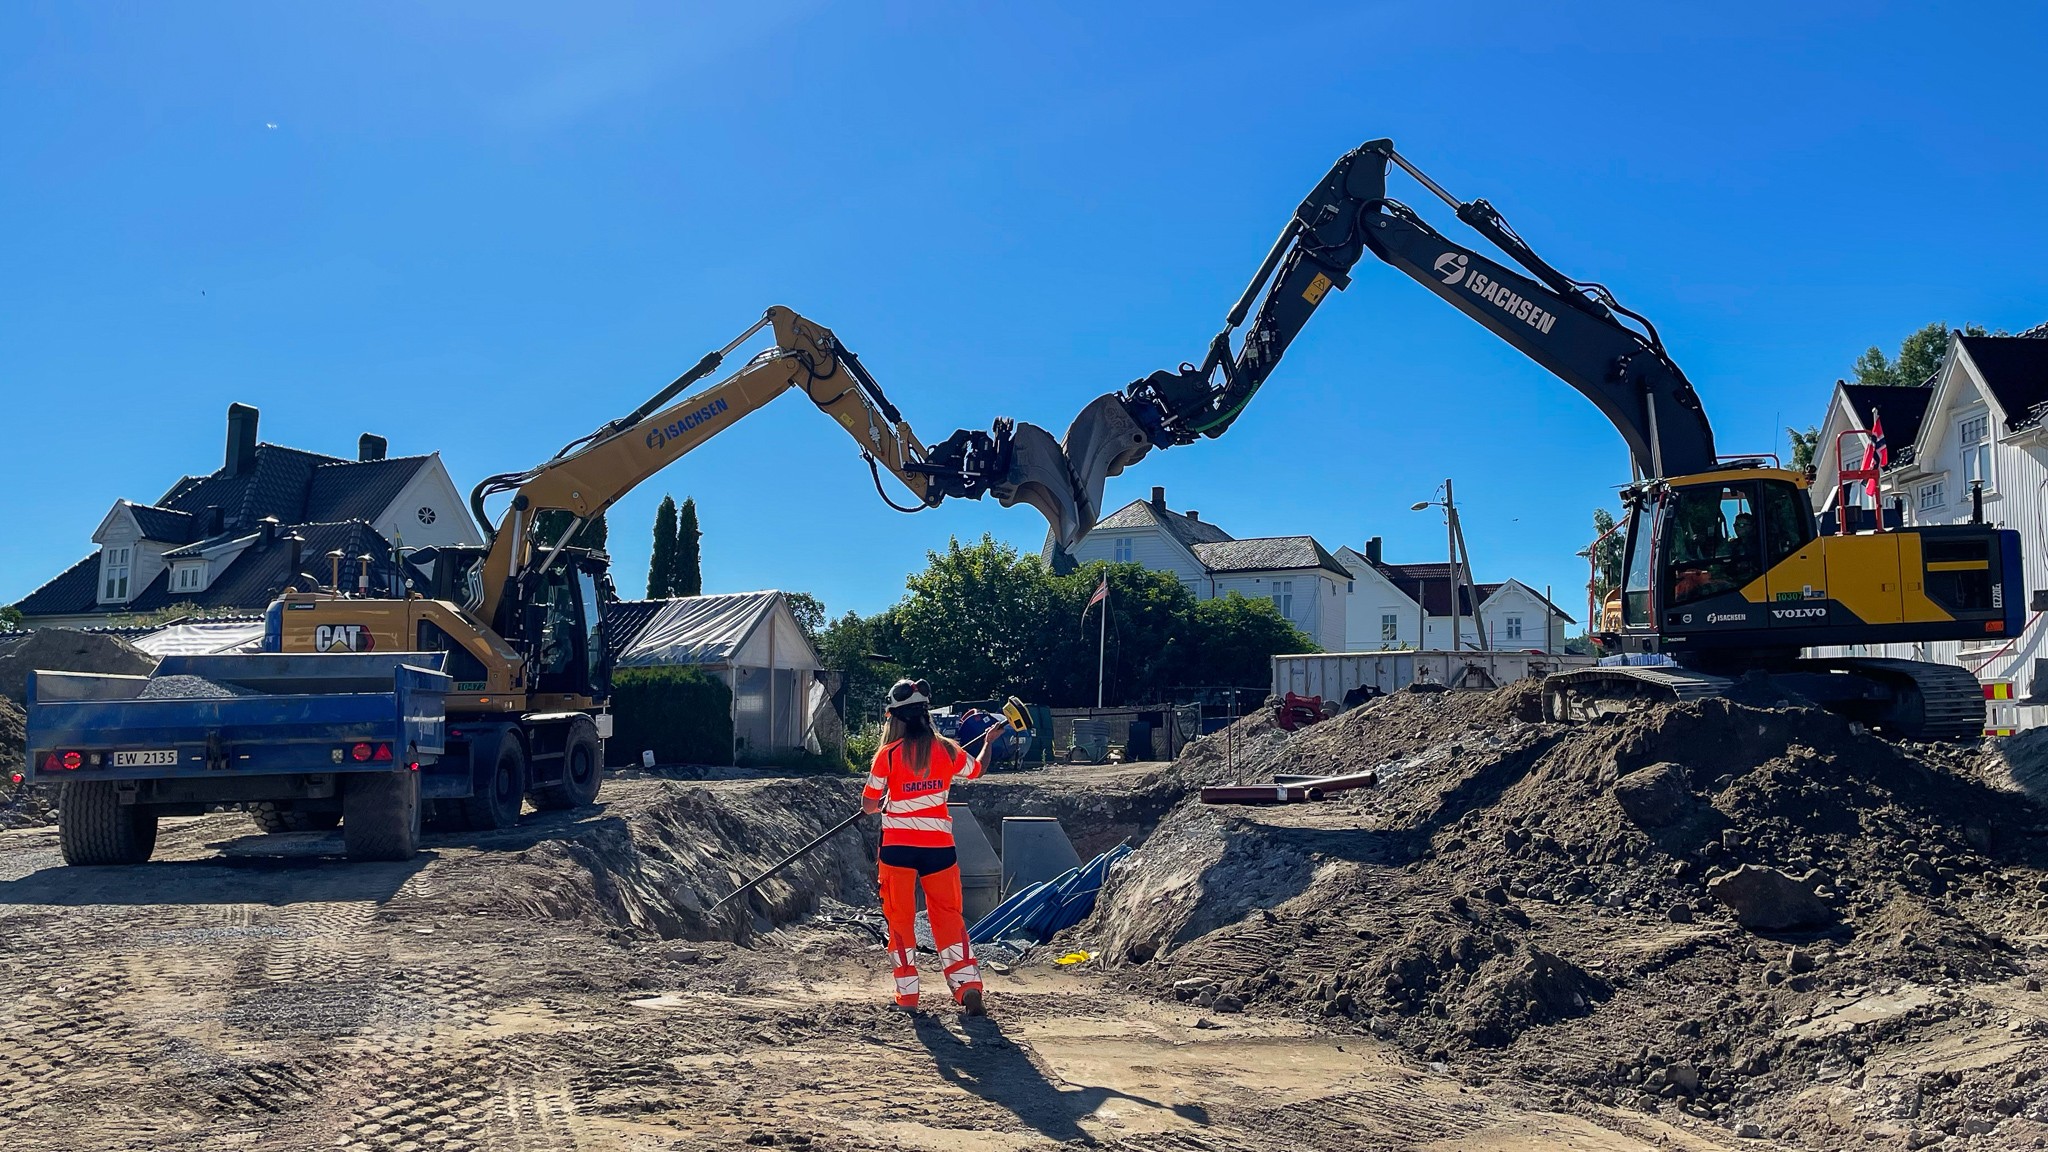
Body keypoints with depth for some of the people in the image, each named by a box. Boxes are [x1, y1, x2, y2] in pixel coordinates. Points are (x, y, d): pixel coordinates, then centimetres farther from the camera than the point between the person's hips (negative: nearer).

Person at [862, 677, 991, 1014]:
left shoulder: (888, 754, -8)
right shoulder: (947, 750, 0)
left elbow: (869, 805, -4)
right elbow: (977, 769, 21)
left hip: (898, 847, -2)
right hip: (939, 846, 2)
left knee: (899, 917, 9)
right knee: (948, 915, 10)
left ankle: (907, 993, 10)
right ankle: (967, 983, 0)